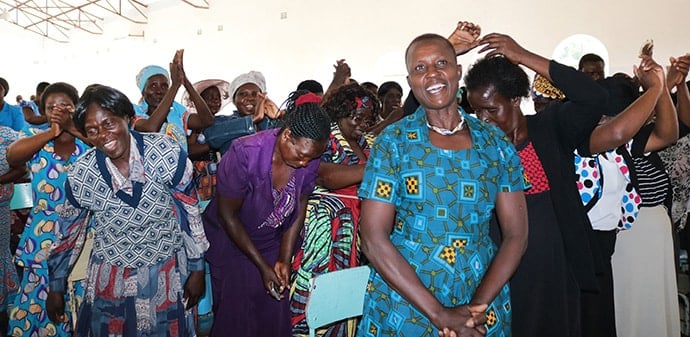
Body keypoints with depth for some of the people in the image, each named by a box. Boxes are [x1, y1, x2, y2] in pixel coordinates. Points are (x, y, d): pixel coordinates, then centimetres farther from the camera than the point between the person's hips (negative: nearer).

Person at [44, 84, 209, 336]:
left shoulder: (167, 154, -19)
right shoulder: (81, 175, -11)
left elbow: (191, 212, -9)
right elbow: (68, 232, 5)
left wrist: (197, 269, -2)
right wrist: (56, 287, 14)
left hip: (168, 276, -1)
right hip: (110, 279, 1)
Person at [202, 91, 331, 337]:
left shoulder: (310, 157, -16)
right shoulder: (244, 154, -28)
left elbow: (300, 207, -2)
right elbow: (227, 214, -18)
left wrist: (284, 259, -5)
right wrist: (263, 266, -16)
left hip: (273, 241, 3)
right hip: (231, 240, -3)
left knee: (275, 313, 4)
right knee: (237, 313, 2)